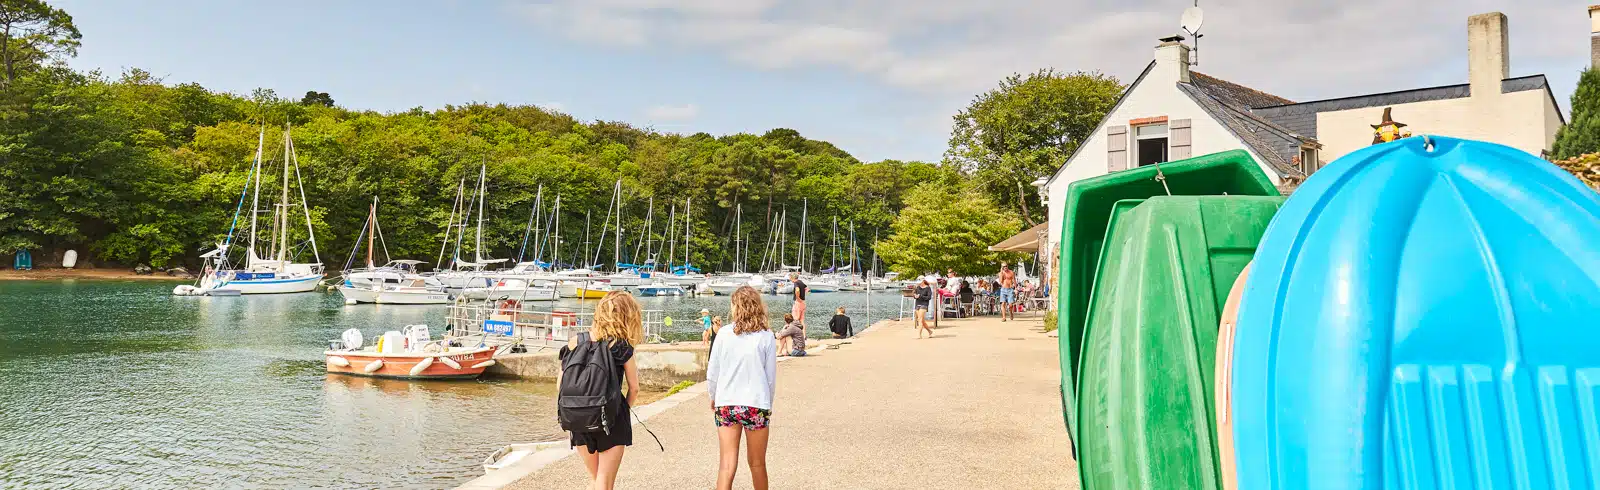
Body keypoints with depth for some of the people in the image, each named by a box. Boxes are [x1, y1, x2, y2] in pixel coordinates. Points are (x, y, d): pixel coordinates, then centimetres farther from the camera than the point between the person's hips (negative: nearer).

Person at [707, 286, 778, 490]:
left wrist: (713, 397, 19)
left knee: (726, 465, 2)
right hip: (756, 404, 0)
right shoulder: (766, 337, -5)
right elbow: (771, 376, 1)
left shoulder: (724, 333, -3)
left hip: (726, 404, 1)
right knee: (757, 463, 15)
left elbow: (712, 373, 2)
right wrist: (768, 403, 16)